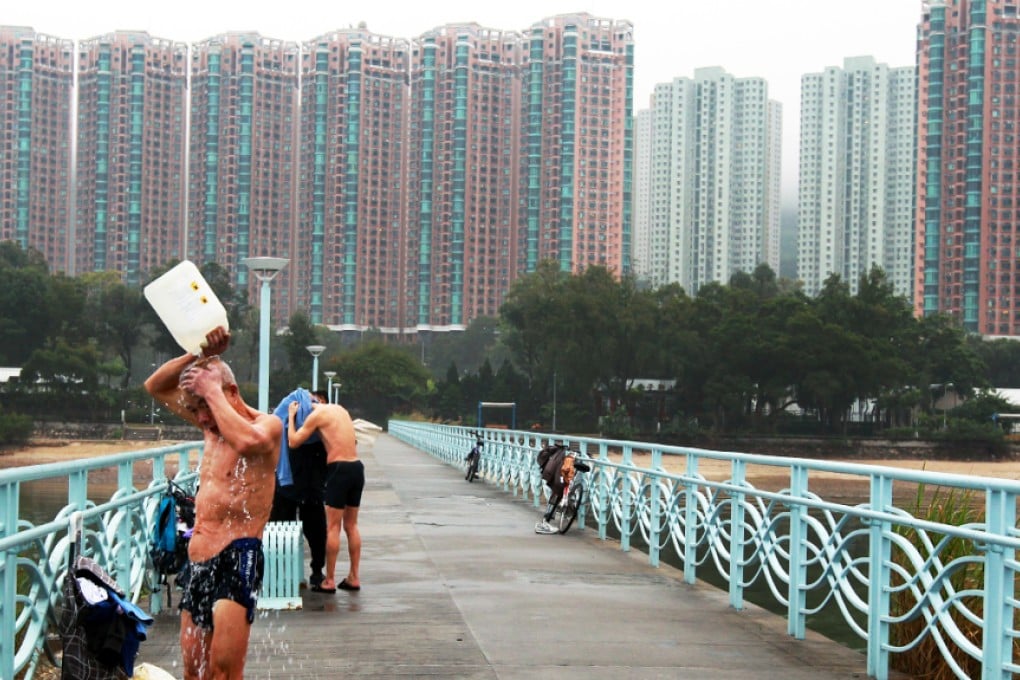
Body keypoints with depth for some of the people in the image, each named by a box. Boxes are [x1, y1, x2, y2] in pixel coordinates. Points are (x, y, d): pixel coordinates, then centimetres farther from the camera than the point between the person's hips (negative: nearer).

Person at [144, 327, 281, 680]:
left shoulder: (267, 425, -5)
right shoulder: (211, 424, 16)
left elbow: (247, 440, -29)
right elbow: (155, 386, 19)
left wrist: (212, 392, -17)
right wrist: (200, 354, 4)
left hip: (237, 558, -8)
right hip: (197, 562, 8)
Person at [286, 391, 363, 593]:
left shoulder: (317, 414, -3)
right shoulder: (341, 409, 17)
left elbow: (294, 441, -2)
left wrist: (292, 416, 11)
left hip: (339, 468, -7)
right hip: (357, 467, 7)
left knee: (333, 527, -1)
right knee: (351, 526, 13)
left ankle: (329, 581, 1)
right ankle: (354, 577, 16)